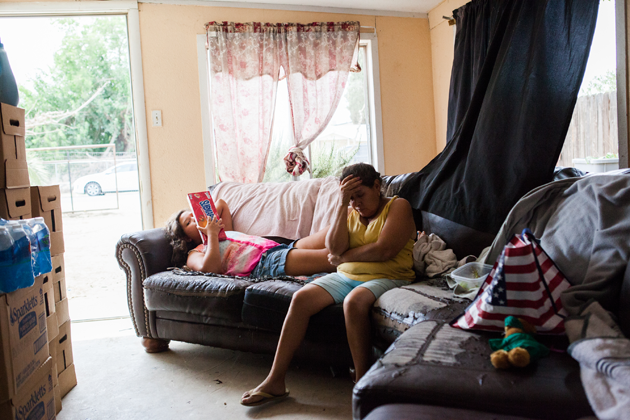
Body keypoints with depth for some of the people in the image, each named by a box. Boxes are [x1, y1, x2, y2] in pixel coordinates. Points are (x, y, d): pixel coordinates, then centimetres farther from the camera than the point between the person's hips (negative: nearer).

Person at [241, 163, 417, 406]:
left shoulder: (398, 206, 0)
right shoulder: (348, 212, 15)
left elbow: (384, 250, -16)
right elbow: (334, 248, -3)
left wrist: (343, 257, -4)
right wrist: (342, 204, -8)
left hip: (387, 278, -5)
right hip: (346, 277, 5)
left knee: (354, 301, -37)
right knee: (301, 298, -18)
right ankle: (275, 381, -13)